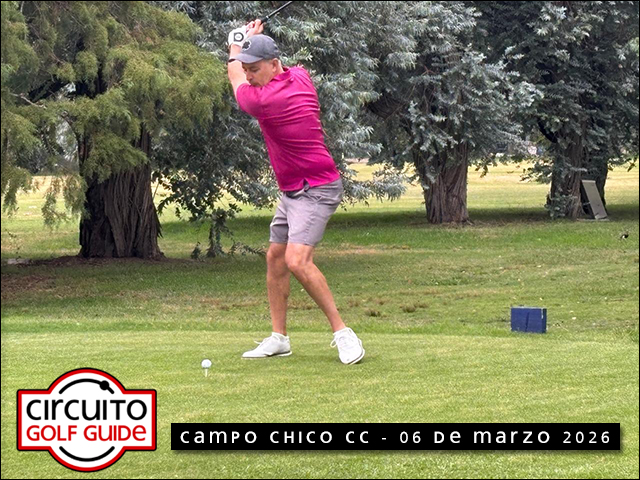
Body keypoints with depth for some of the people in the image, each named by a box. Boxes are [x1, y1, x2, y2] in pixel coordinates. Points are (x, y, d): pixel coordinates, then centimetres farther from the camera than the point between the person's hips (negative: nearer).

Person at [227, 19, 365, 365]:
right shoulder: (300, 77, 1)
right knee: (275, 257, 12)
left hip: (315, 190, -11)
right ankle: (278, 338, 17)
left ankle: (342, 332, -16)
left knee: (297, 260, -22)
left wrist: (236, 48, 17)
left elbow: (235, 78, 0)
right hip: (292, 190, 11)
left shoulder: (264, 101, -23)